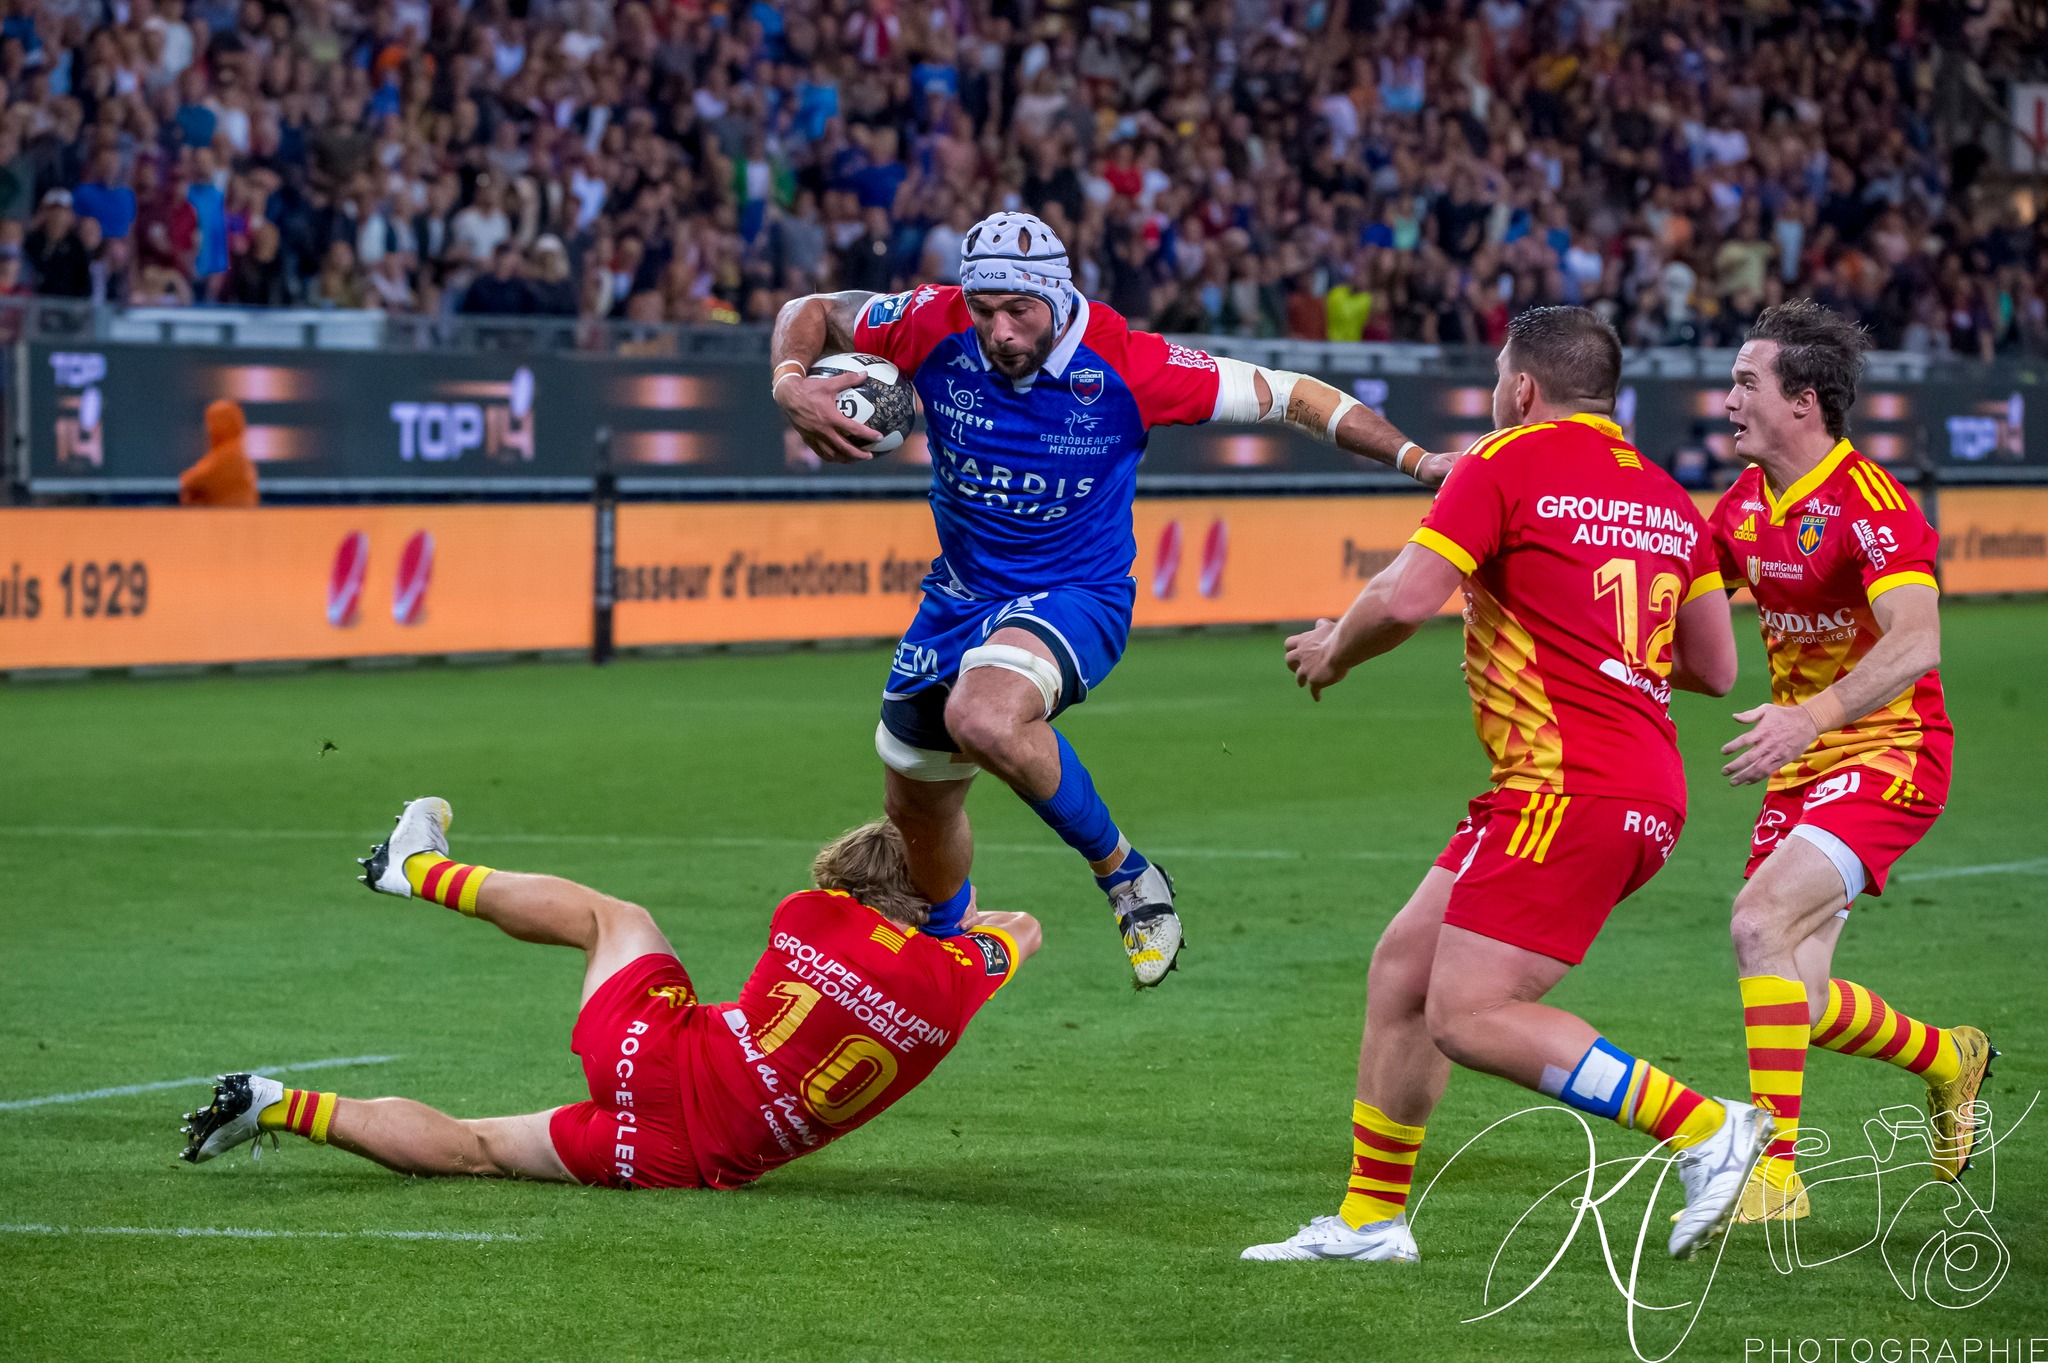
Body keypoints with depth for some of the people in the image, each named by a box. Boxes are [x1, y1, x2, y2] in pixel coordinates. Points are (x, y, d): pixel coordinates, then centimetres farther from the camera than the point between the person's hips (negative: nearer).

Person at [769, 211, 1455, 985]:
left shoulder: (1123, 363, -23)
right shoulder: (936, 327, -16)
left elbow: (1288, 396, -15)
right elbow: (812, 313, 0)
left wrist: (1415, 459, -20)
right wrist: (792, 385, -22)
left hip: (1077, 595, -5)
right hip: (962, 594, 5)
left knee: (984, 718, -36)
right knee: (915, 805, 16)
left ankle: (1124, 875, -14)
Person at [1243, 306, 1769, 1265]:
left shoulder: (1508, 462, -5)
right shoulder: (1667, 500, 17)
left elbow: (1405, 599, -14)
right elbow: (1715, 669, 17)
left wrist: (1333, 649, 7)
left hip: (1567, 785, -9)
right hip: (1646, 792, 9)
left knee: (1469, 1017, -11)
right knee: (1402, 970, 15)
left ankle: (1705, 1129, -12)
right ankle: (1369, 1220, 20)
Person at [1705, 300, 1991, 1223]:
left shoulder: (1869, 504, -18)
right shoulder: (1746, 504, 7)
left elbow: (1915, 644, -30)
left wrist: (1811, 716, -42)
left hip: (1888, 755, -8)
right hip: (1802, 764, 8)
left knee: (1761, 921, -26)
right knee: (1799, 1003, 3)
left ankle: (1773, 1169, -22)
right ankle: (1947, 1060, 33)